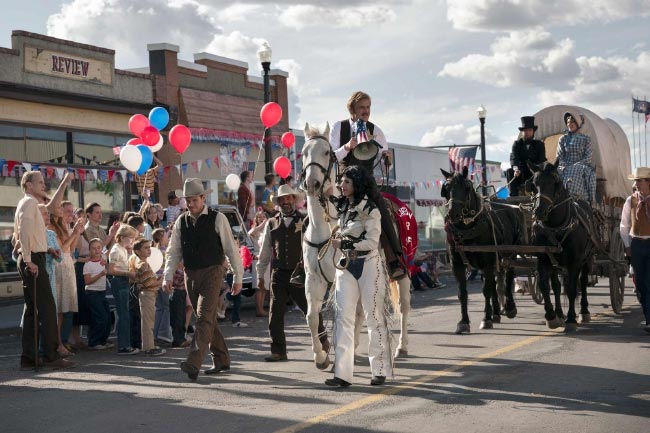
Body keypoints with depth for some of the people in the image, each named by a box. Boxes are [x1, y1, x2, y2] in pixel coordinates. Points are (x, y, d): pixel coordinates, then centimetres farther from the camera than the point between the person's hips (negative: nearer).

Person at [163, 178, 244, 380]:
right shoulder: (181, 221, 8)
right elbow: (173, 251, 10)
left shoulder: (217, 219, -5)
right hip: (191, 274, 5)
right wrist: (168, 276, -2)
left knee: (204, 316, -17)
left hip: (212, 272, -5)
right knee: (208, 319, 12)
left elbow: (231, 248, -3)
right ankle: (221, 359, 24)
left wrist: (238, 277, -3)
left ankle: (193, 363, -25)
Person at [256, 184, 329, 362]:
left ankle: (322, 342, 27)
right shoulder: (271, 224, 10)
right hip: (279, 274, 2)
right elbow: (265, 252, 14)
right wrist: (260, 275, 13)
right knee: (275, 314, 0)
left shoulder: (305, 221, 3)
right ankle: (278, 350, 9)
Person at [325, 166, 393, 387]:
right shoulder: (341, 208, 10)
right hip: (346, 266, 6)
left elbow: (372, 242, -16)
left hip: (369, 265, -6)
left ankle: (380, 371, 10)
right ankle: (342, 373, -4)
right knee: (343, 317, -2)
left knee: (374, 317, 1)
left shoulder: (370, 210, -9)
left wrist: (344, 244, -17)